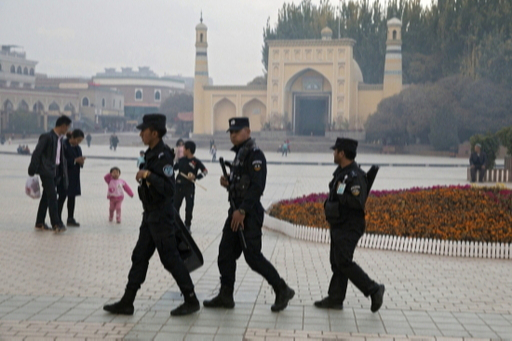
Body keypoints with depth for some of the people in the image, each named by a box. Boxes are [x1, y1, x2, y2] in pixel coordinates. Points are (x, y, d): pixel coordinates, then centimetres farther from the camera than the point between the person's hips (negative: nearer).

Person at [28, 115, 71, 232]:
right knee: (52, 197, -9)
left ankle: (40, 223, 20)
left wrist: (63, 173, 14)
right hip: (46, 171, -8)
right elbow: (36, 153, -13)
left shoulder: (60, 139, 12)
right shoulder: (47, 137, -12)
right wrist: (32, 170, -14)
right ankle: (56, 224, -8)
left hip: (55, 172, 8)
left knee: (46, 197, 13)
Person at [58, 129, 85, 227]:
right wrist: (75, 160, -22)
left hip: (74, 176, 8)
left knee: (72, 197, 10)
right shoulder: (64, 145, -13)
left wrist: (81, 161, -7)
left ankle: (70, 219, 18)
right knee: (62, 197, -4)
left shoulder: (77, 147, 11)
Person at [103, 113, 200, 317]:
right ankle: (127, 302, 16)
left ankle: (191, 300, 9)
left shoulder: (163, 157, -19)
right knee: (139, 257, 10)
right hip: (150, 215, 10)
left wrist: (148, 175, -31)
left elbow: (169, 189, -27)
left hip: (161, 216, -10)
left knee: (170, 258, -3)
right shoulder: (151, 155, 11)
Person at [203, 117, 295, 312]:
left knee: (253, 256, -7)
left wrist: (242, 210, -24)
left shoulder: (255, 155, -12)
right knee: (225, 253, 9)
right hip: (236, 211, 10)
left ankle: (282, 290, 6)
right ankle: (225, 296, 17)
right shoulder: (239, 154, 18)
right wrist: (228, 183, 4)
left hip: (249, 214, -10)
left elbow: (257, 186, -21)